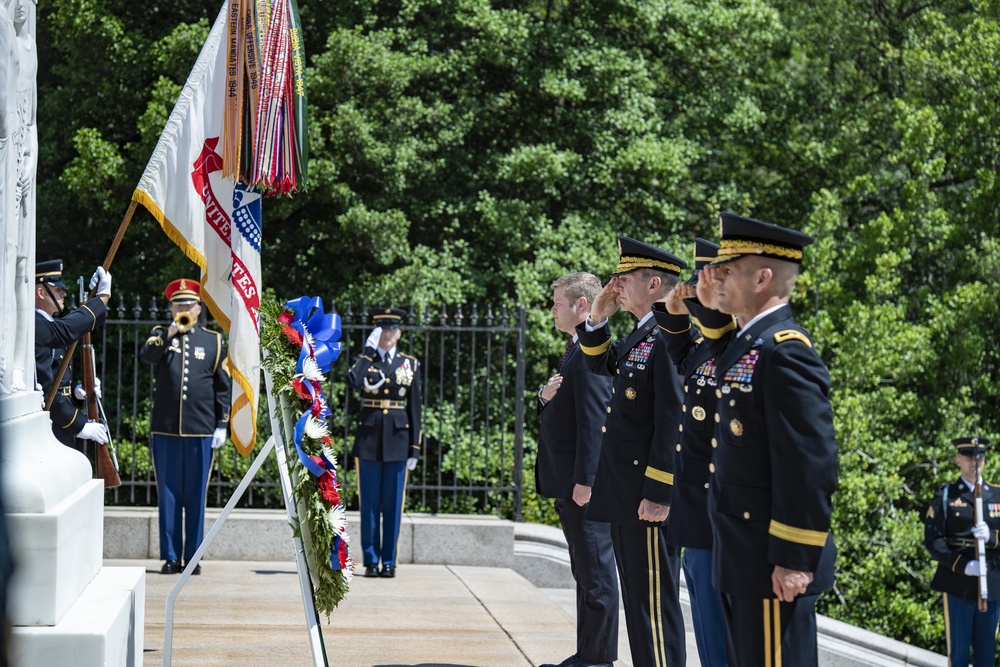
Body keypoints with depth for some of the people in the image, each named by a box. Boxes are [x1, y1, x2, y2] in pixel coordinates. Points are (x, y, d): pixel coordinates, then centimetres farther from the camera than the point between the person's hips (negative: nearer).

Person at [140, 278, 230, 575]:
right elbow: (145, 355, -13)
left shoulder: (214, 341, 9)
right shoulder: (161, 334, 9)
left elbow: (222, 386, 9)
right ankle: (170, 557, 7)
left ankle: (193, 557, 10)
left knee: (196, 495, 3)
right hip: (165, 429, 0)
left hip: (201, 431, 0)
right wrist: (171, 332, -23)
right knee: (168, 494, 2)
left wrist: (221, 426, 3)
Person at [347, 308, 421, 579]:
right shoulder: (364, 361, 4)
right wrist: (370, 349, -13)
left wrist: (414, 448, 2)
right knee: (370, 505, 2)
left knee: (393, 505, 3)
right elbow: (353, 381, -20)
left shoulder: (411, 364, 7)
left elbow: (414, 407, 6)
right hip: (368, 440, -1)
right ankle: (371, 561, 8)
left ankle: (389, 562, 8)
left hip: (397, 441, 1)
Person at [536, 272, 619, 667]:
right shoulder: (576, 350, 17)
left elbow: (594, 420, -21)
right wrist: (545, 398, 2)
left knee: (596, 573, -5)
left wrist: (584, 481, -23)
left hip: (585, 485, -11)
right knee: (585, 573, 14)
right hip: (569, 483, 11)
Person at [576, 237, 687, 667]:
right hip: (624, 497, 10)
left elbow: (674, 423, -22)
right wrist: (597, 319, 12)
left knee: (653, 603, -6)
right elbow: (600, 364, 30)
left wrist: (658, 495, -23)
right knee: (636, 597, 16)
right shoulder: (640, 337, 13)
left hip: (648, 500, -10)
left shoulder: (671, 339, -17)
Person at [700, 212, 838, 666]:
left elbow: (812, 464, -23)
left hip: (775, 565, -10)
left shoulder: (785, 352, -18)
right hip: (741, 559, 10)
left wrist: (795, 560, -22)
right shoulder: (745, 344, 12)